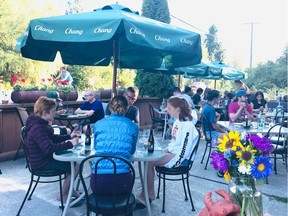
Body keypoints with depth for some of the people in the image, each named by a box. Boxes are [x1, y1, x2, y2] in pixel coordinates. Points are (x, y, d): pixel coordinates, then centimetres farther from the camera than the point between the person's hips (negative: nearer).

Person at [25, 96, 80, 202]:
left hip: (46, 157, 10)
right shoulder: (37, 128, -28)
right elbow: (49, 148, -37)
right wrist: (70, 144, -32)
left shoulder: (41, 123, 5)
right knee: (76, 165, -11)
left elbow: (52, 138, 17)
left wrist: (69, 136, 6)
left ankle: (70, 189, 24)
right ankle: (64, 195, 6)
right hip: (42, 163, -10)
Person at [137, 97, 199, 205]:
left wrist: (169, 151, -15)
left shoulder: (187, 125, -21)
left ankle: (149, 193, 1)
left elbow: (184, 151, -24)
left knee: (149, 162, -17)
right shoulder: (178, 121, 8)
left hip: (179, 158, -9)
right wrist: (167, 149, 5)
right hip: (172, 152, 9)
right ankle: (148, 192, -1)